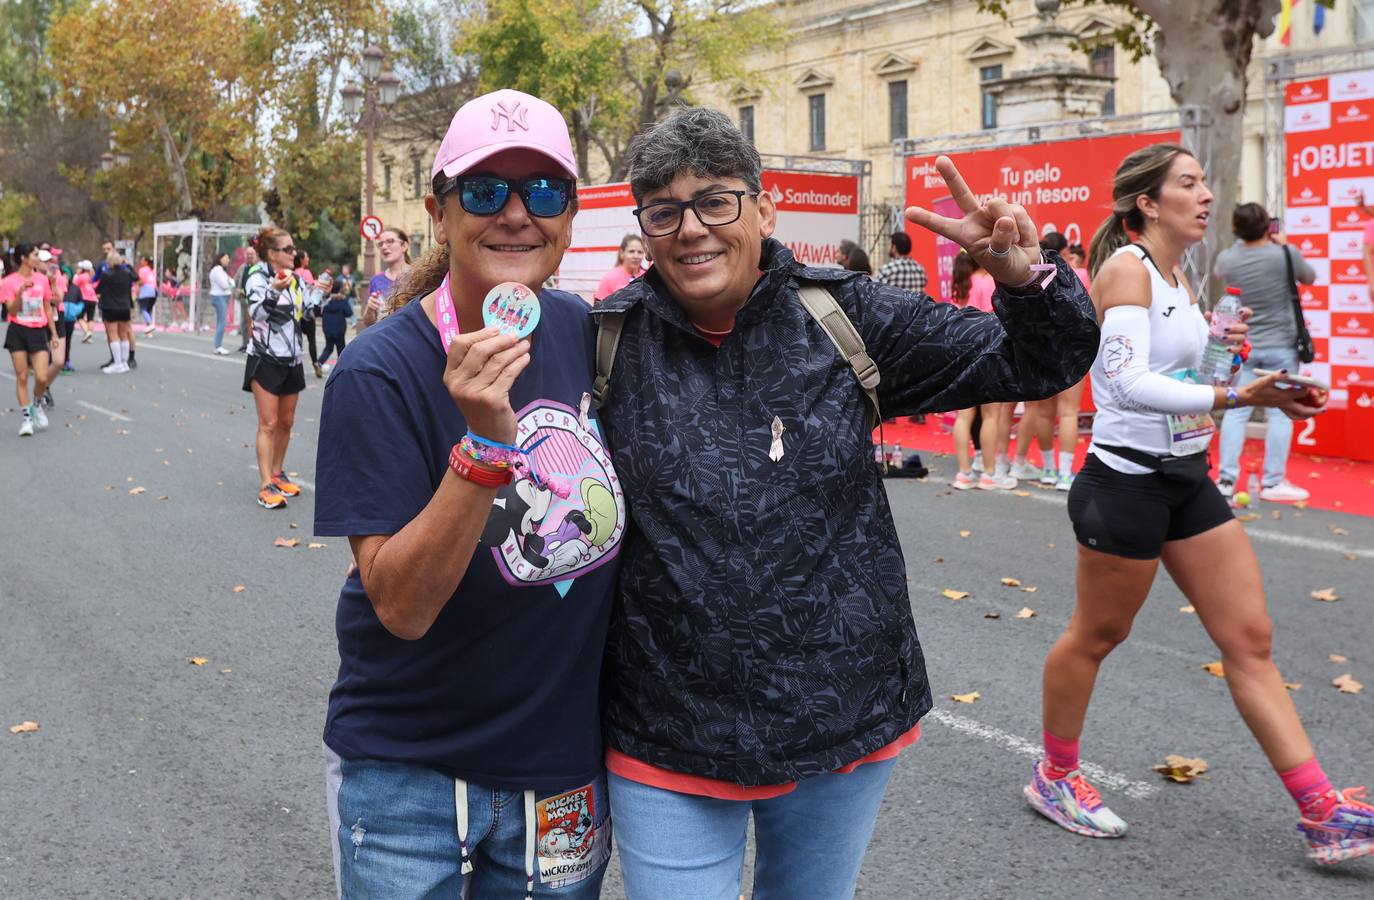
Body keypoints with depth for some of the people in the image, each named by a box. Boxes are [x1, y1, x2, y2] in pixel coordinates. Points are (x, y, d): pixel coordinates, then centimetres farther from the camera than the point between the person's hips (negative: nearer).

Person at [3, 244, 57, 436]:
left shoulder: (42, 279, 7)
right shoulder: (9, 282, -4)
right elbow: (11, 310, -9)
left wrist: (54, 334, 13)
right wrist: (21, 291, -24)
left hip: (38, 332, 2)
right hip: (18, 332, -2)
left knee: (42, 378, -9)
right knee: (22, 377, 1)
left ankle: (37, 405, 21)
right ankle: (27, 417, 11)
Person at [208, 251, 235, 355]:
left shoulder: (222, 270, 21)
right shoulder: (217, 269, -11)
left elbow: (231, 283, 14)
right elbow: (224, 285, -18)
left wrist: (229, 282, -6)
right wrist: (229, 282, 2)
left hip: (224, 297, 10)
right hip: (219, 297, -10)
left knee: (220, 323, 10)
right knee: (221, 323, -13)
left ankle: (219, 346, 12)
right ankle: (218, 347, -14)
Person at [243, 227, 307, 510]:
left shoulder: (296, 280, 8)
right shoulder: (258, 278, -11)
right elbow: (257, 311, -27)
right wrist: (275, 291, -41)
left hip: (291, 360, 6)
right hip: (265, 360, -6)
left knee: (286, 422, 14)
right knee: (268, 424, -8)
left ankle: (277, 473, 29)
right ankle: (266, 486, -6)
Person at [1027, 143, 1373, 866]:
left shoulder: (1175, 278, 12)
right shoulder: (1125, 269, -15)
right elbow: (1126, 382, -28)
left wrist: (1207, 336, 13)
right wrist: (1236, 396, -36)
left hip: (1187, 481, 9)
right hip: (1127, 482, -9)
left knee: (1250, 640, 7)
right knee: (1095, 637, 8)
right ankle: (1054, 779, 28)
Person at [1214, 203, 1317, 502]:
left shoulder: (1227, 259, -4)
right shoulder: (1285, 254, -11)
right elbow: (1309, 277, 9)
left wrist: (1242, 241, 21)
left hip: (1241, 347, 3)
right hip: (1280, 347, -3)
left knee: (1236, 412, 6)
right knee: (1279, 413, 2)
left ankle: (1226, 480, 3)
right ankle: (1273, 483, 5)